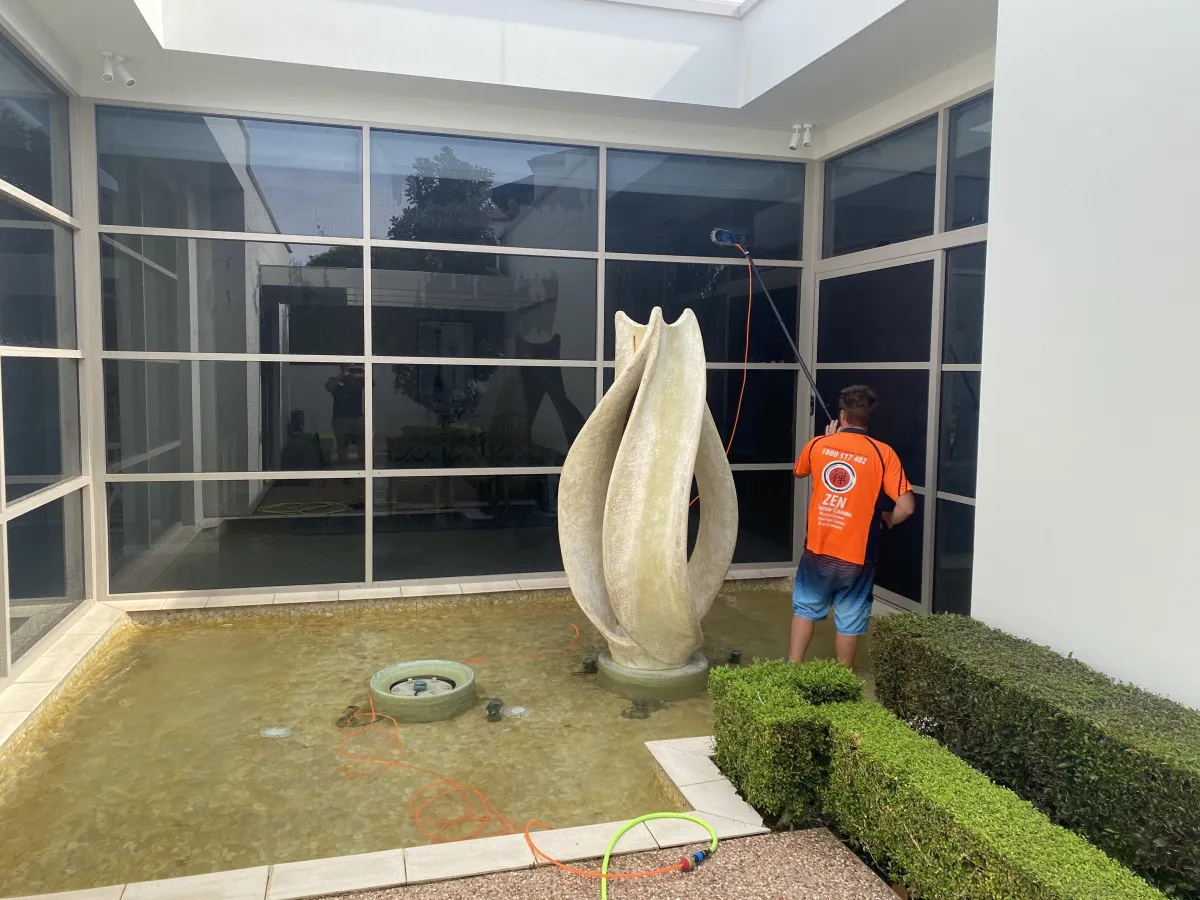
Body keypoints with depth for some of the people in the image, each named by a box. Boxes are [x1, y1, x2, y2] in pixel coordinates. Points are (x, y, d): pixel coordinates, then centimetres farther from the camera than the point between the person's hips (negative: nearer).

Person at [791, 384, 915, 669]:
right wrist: (886, 520, 7)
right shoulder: (883, 453, -10)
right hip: (856, 555, -2)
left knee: (806, 606, 22)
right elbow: (906, 507, -15)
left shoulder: (817, 445, -2)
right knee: (850, 618, 15)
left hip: (817, 549, 2)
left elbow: (799, 472, 22)